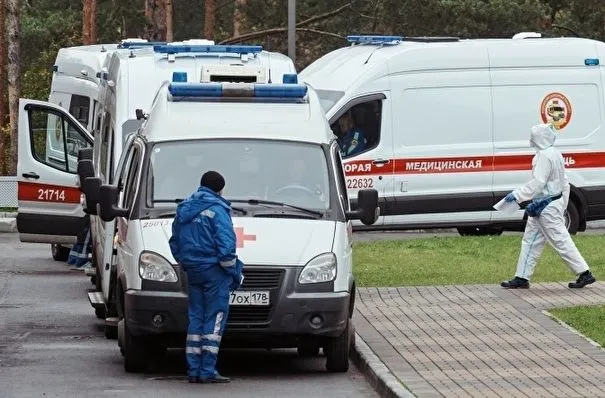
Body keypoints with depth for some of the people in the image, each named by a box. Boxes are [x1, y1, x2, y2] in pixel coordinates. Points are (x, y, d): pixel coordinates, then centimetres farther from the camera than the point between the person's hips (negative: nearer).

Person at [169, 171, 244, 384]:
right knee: (214, 320, -4)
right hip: (214, 270, -7)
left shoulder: (183, 209, 14)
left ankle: (193, 370, 9)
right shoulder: (217, 210, -11)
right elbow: (225, 245, -16)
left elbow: (175, 244, 19)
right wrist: (233, 272, -6)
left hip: (193, 271, 7)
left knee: (196, 318, 11)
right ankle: (207, 371, -8)